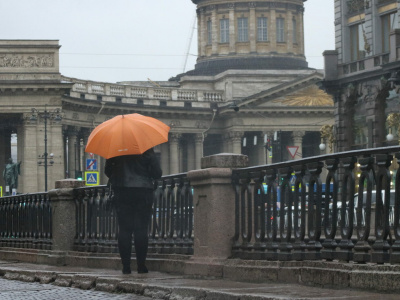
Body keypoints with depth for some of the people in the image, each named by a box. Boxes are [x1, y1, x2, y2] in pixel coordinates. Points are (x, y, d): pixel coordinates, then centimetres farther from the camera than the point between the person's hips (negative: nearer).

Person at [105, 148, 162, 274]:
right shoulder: (147, 150, -4)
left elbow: (108, 171, 9)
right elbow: (157, 173, -3)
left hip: (121, 192, 2)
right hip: (143, 191, -2)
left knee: (124, 230, 4)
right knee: (141, 229, 1)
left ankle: (126, 265, 1)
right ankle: (141, 265, -1)